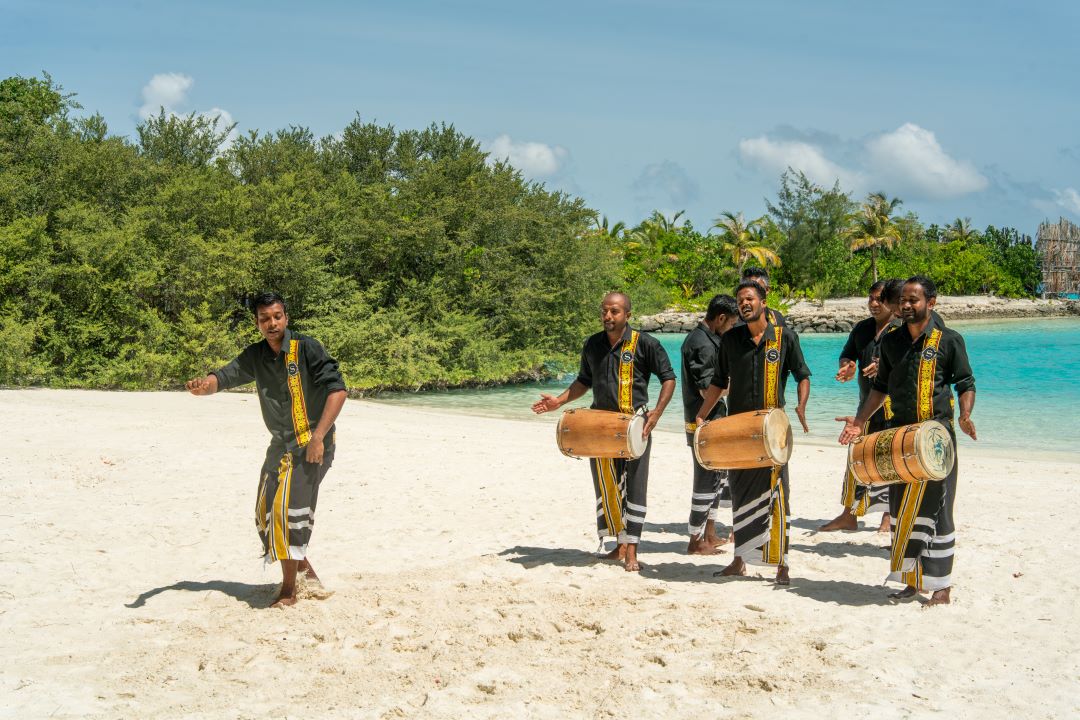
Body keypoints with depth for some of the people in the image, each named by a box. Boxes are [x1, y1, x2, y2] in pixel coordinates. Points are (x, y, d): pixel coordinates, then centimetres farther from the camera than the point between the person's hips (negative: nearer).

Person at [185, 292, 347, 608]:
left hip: (311, 445, -7)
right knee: (267, 512, 12)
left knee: (288, 509, -17)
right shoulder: (255, 356, 6)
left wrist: (318, 436, -22)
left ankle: (289, 590, -5)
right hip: (280, 445, 7)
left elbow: (337, 390, -17)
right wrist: (203, 385, -27)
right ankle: (302, 564, 36)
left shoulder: (306, 348, -13)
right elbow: (225, 377, -2)